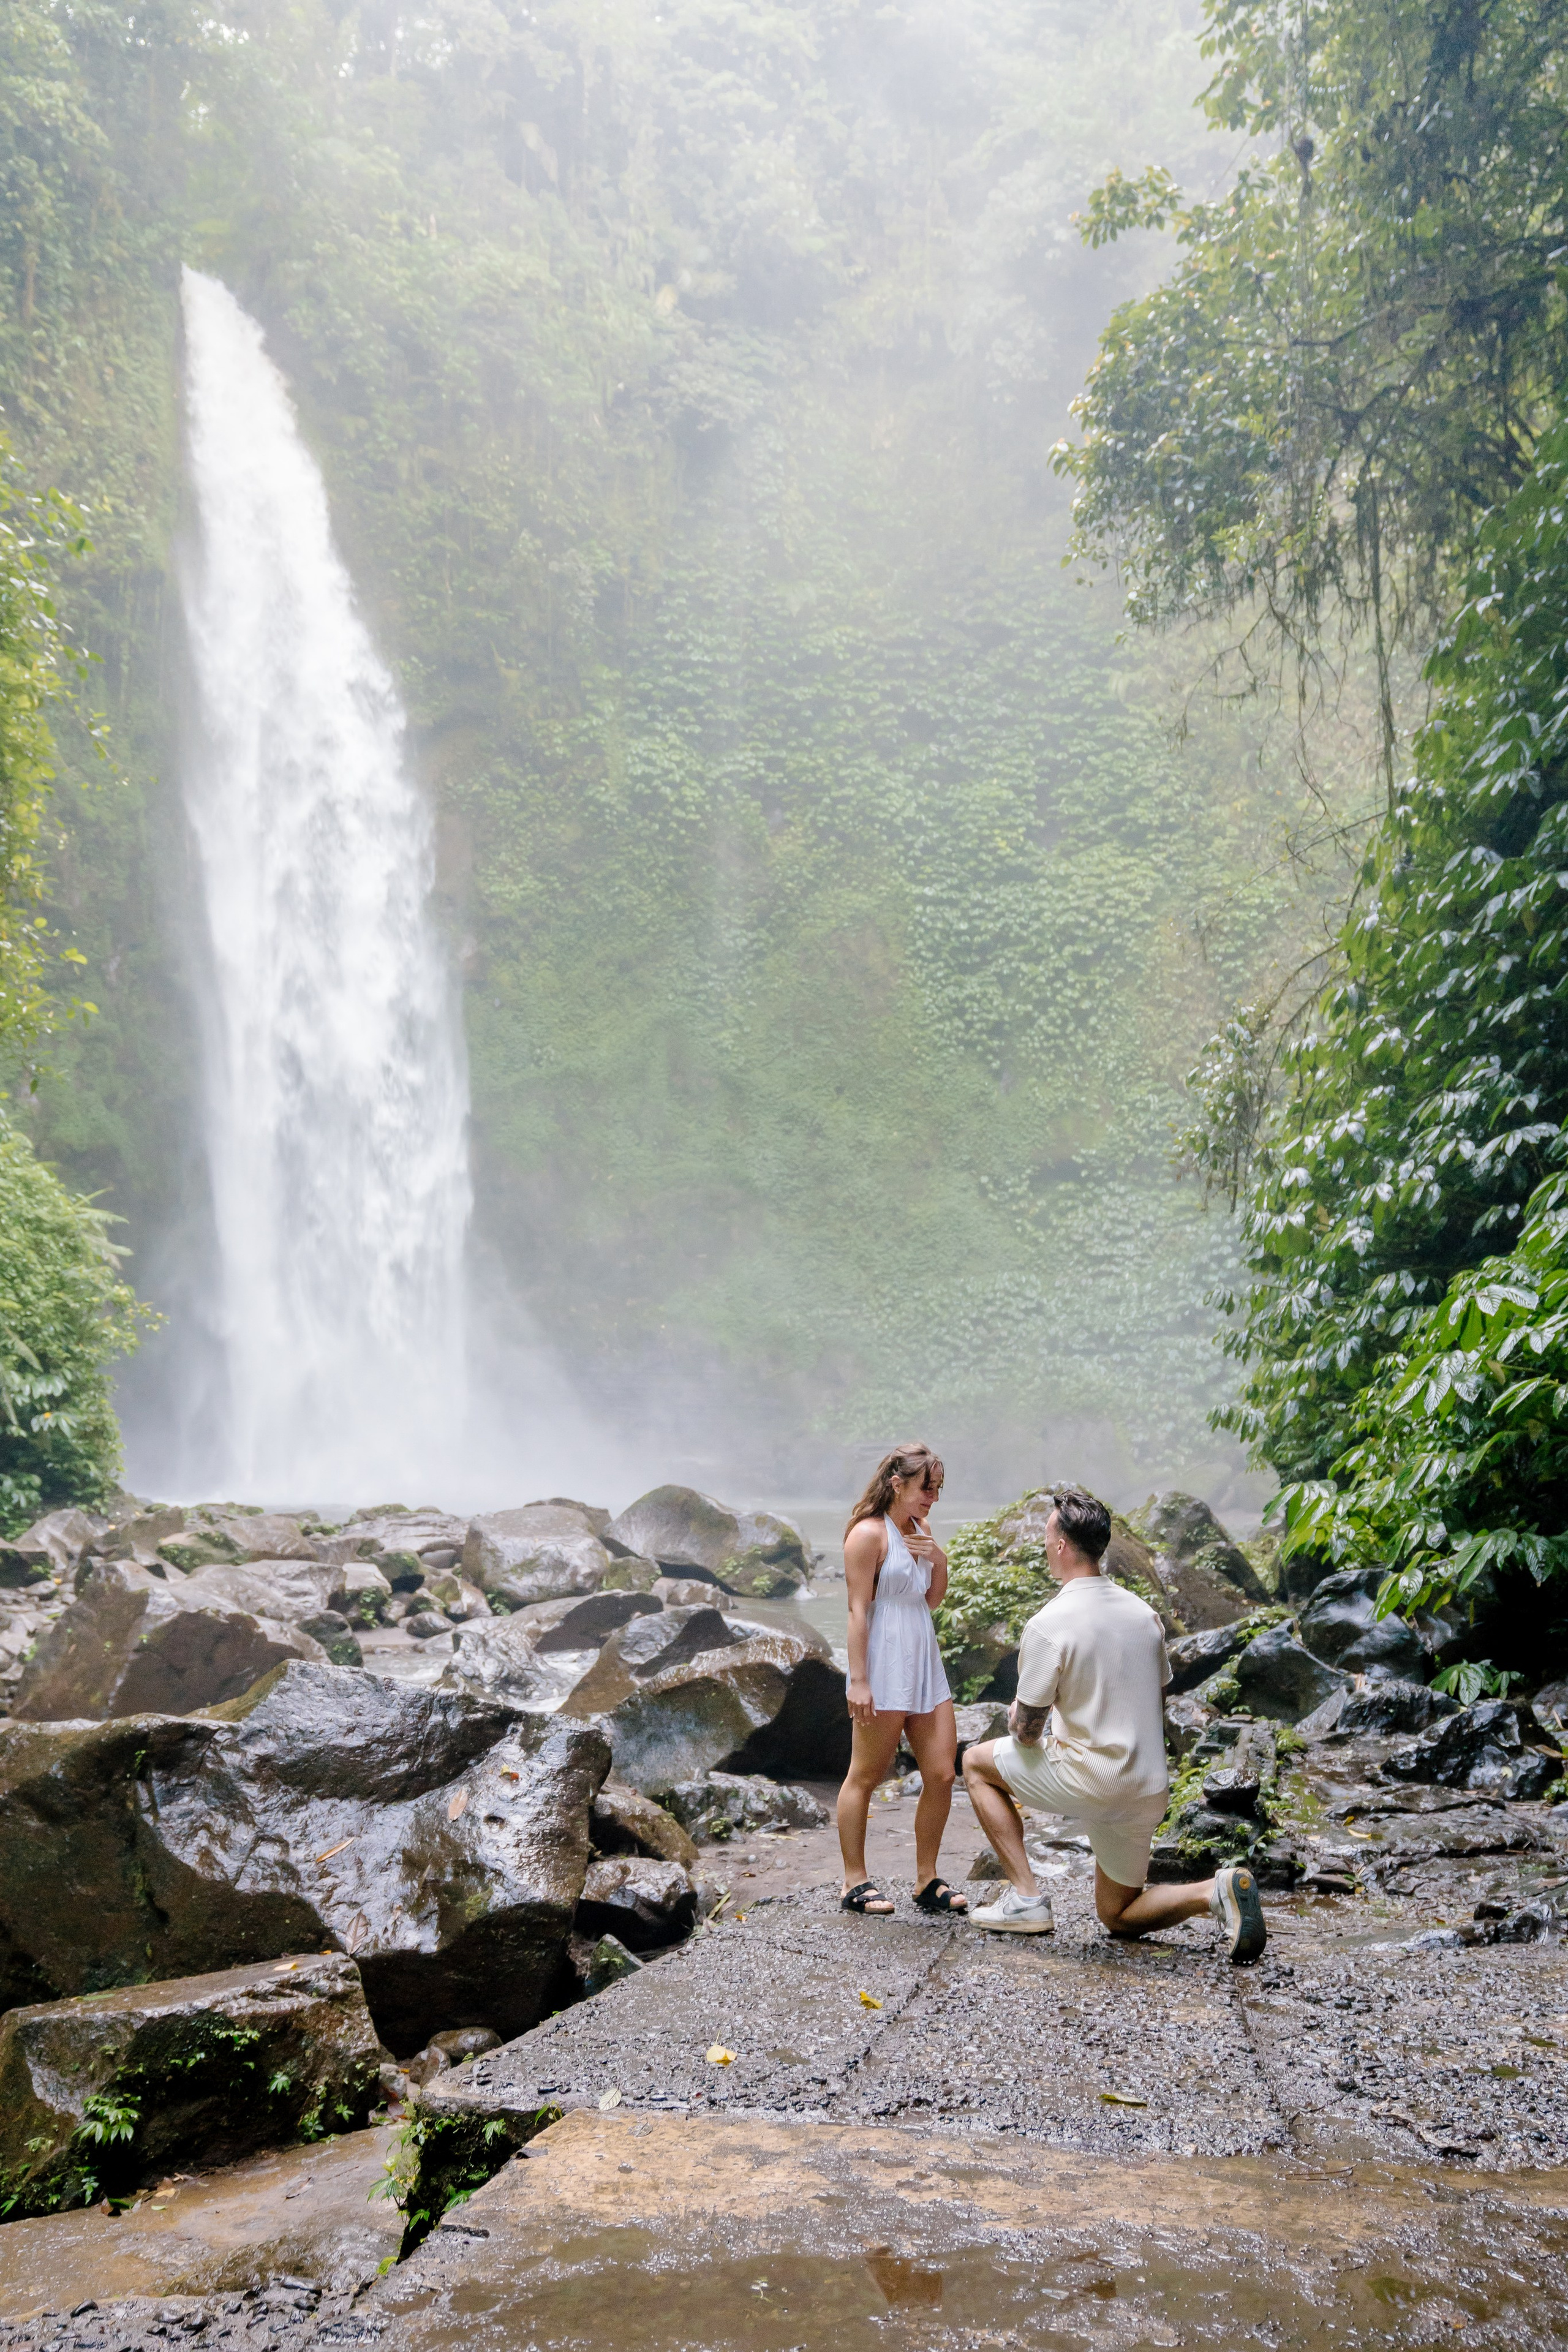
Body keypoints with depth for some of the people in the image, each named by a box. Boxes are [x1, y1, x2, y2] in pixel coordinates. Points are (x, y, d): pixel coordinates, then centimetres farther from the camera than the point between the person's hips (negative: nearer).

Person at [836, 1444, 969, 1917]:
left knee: (942, 1774, 5)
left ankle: (927, 1881, 16)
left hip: (924, 1664, 8)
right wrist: (858, 1680, -18)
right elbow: (857, 1610, -14)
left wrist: (939, 1559, 1)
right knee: (865, 1775, 2)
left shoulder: (921, 1532, 14)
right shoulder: (869, 1533, -10)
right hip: (884, 1669, -8)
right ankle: (855, 1883, 12)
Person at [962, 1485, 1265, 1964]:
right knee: (1119, 1915, 23)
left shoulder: (1048, 1626, -16)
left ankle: (1025, 1898, 6)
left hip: (1091, 1782, -7)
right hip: (1149, 1790, 7)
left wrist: (1018, 1717, 12)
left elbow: (1026, 1732, -11)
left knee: (978, 1763, 14)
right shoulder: (1142, 1611, 6)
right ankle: (1216, 1892, -4)